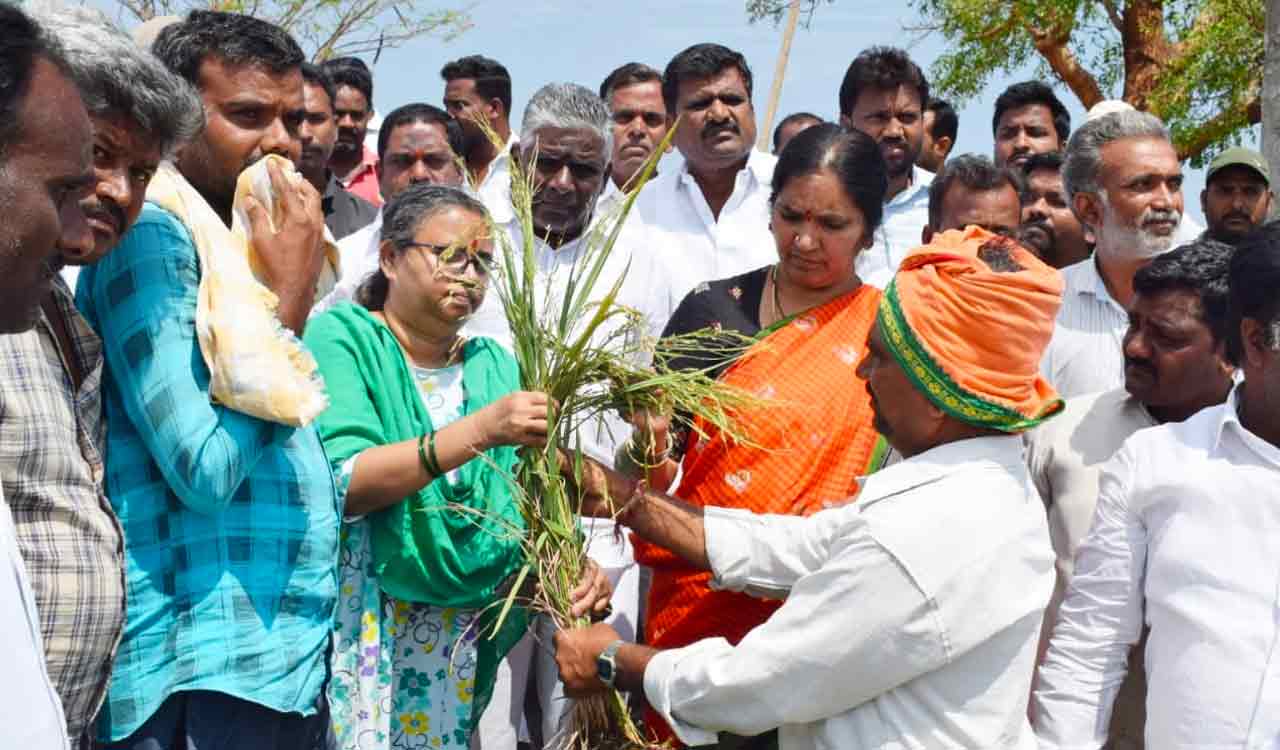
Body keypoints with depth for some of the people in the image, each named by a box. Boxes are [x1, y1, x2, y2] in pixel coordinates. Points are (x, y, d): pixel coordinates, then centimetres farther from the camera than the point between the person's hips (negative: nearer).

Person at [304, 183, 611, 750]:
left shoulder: (495, 367, 10)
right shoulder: (342, 337, -5)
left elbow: (526, 511, 5)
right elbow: (339, 485, -20)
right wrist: (479, 432, -28)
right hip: (359, 639, -4)